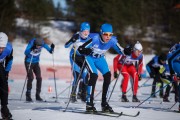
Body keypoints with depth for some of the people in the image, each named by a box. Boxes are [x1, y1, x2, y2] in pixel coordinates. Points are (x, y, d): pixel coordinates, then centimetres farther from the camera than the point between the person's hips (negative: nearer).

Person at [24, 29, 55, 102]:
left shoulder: (43, 43, -8)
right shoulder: (32, 42, -23)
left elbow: (50, 51, -2)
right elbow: (26, 52, -27)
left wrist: (52, 48, -24)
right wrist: (31, 49, -45)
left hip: (36, 62, 5)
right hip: (28, 62, -5)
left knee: (39, 78, -3)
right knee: (30, 78, -14)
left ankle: (37, 95, 7)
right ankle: (28, 96, -5)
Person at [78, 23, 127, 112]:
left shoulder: (112, 40, -22)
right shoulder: (95, 39, -34)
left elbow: (121, 50, -10)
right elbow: (80, 49, -32)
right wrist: (86, 51, -55)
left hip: (100, 58, 5)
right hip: (89, 57, -5)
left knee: (107, 75, -9)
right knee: (94, 75, -24)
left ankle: (104, 103, 2)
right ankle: (89, 103, -17)